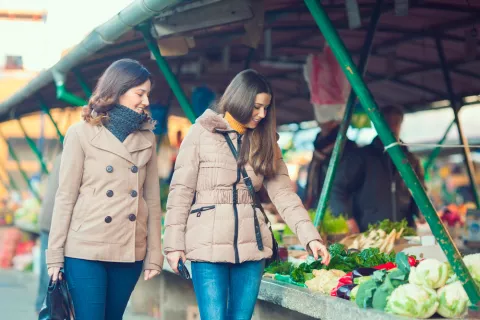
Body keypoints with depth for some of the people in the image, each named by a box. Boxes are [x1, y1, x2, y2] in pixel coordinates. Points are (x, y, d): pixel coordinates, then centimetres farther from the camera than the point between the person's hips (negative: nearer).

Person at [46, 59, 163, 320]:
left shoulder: (147, 137, 9)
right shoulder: (81, 133, -2)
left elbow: (152, 199, 10)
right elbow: (65, 196, -2)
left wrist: (154, 254, 6)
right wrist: (55, 254, -5)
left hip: (130, 251, 4)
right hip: (86, 249, -4)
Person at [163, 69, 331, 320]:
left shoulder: (264, 141, 12)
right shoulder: (201, 133, 0)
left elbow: (283, 192, 5)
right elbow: (181, 191, -2)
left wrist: (310, 236, -6)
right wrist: (175, 242, -8)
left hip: (251, 243, 4)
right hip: (208, 243, -4)